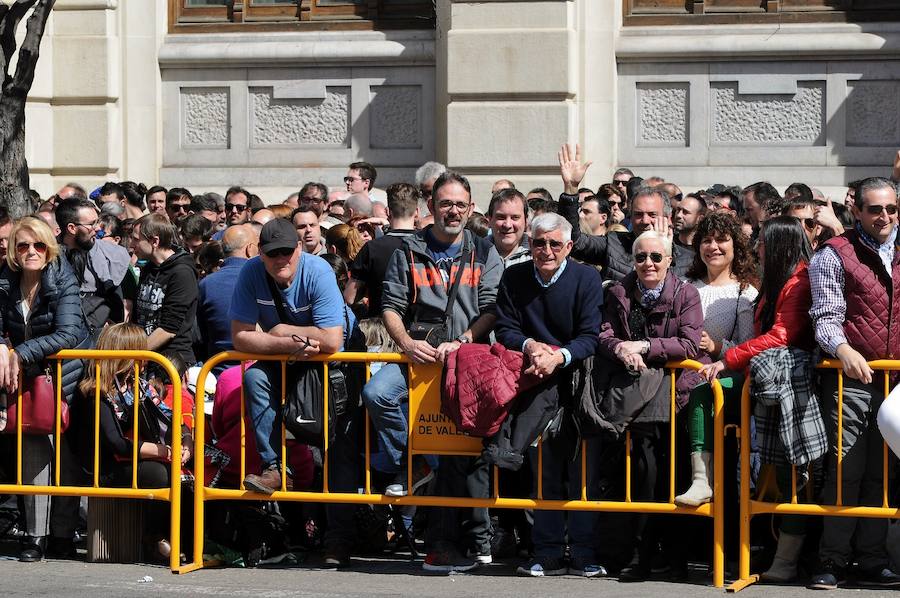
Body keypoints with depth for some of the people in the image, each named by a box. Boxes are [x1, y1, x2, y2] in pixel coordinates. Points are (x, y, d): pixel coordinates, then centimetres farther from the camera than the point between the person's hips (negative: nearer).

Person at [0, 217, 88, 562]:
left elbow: (68, 334, -23)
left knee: (66, 453, 4)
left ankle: (63, 534, 12)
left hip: (65, 377, -3)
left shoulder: (63, 282, -15)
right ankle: (35, 536, -6)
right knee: (33, 449, -6)